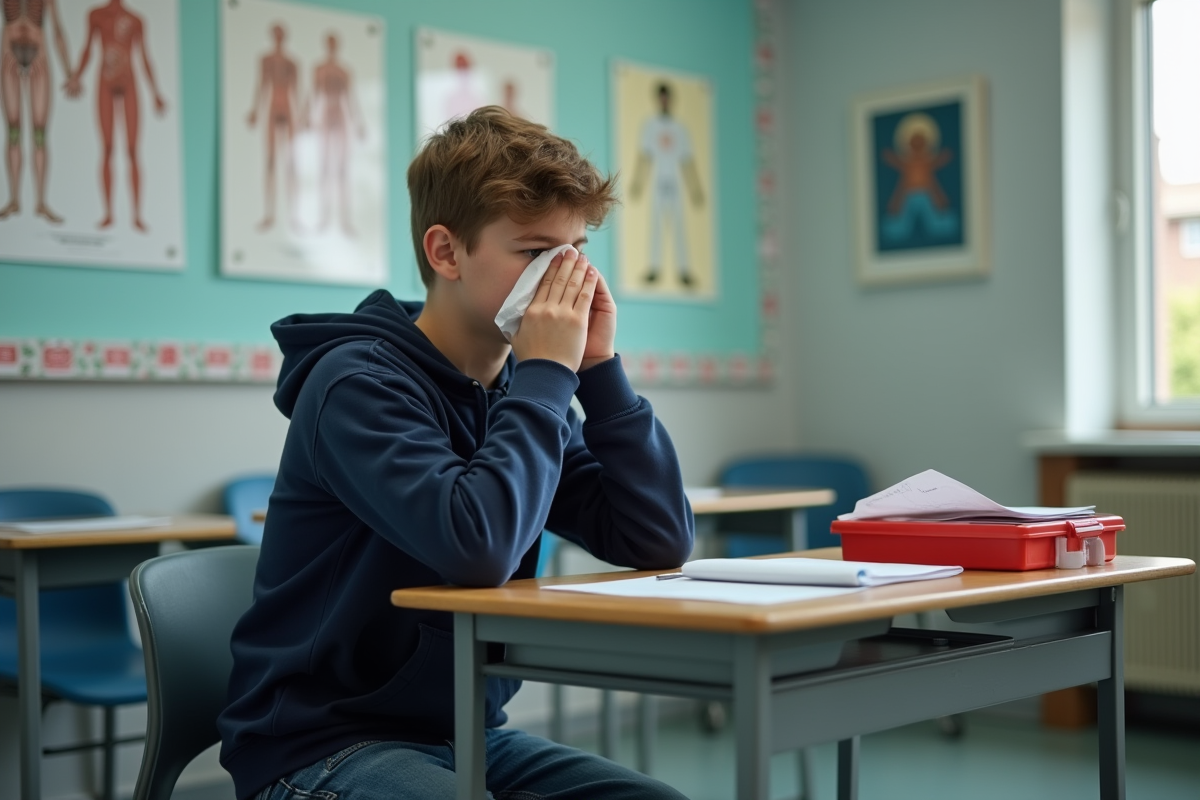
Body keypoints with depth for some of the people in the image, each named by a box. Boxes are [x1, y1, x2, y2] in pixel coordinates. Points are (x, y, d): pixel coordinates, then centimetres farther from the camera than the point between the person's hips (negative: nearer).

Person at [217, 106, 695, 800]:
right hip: (323, 744, -7)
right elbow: (476, 548, -31)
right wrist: (547, 374, -20)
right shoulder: (360, 381, -15)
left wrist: (598, 371, -7)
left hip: (470, 736, 7)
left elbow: (662, 543, -1)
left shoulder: (524, 390, 6)